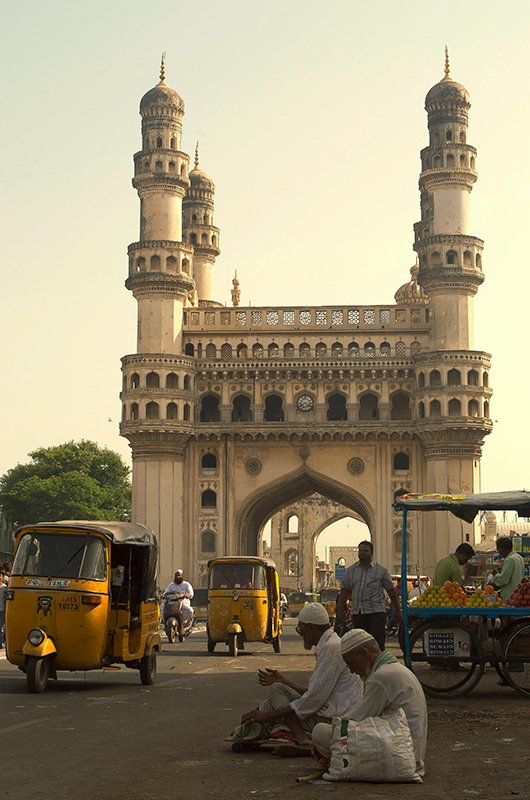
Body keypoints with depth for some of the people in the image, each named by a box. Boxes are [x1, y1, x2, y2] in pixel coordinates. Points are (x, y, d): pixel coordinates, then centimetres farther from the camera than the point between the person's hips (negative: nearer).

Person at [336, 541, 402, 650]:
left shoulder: (381, 570, 4)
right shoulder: (350, 570, 12)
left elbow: (391, 591, 8)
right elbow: (344, 591, 12)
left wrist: (398, 611, 9)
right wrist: (340, 611, 6)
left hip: (376, 613, -4)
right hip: (357, 613, 4)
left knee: (377, 644, -12)